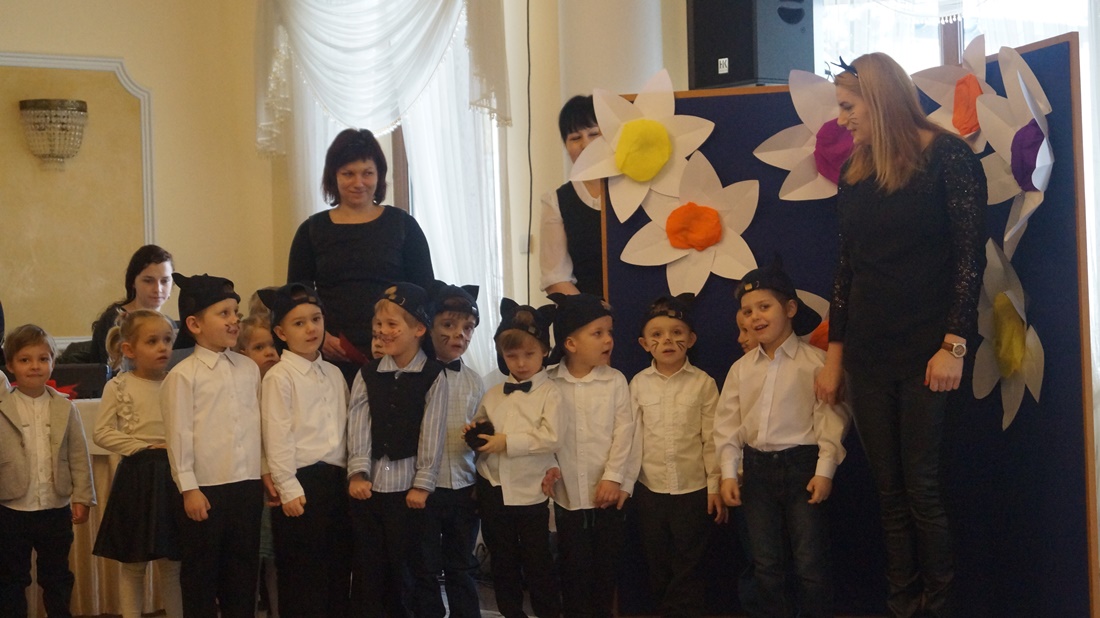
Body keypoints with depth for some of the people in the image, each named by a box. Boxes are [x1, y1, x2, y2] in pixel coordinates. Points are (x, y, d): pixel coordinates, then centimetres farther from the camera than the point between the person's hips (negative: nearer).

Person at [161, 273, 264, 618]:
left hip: (248, 486, 5)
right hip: (206, 487, -4)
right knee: (201, 569, 7)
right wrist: (188, 488, -11)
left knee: (244, 566, 12)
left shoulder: (249, 369, 7)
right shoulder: (183, 375, -7)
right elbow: (179, 435, -9)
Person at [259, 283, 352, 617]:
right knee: (301, 576, 1)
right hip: (302, 481, -6)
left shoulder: (334, 374, 12)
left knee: (339, 569, 12)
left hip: (337, 480, 6)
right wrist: (289, 489, -15)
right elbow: (277, 438, -12)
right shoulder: (279, 377, -7)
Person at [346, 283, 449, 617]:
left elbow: (432, 434, -5)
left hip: (408, 487, -3)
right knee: (367, 567, 7)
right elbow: (358, 427, -1)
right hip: (369, 484, 3)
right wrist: (358, 473, -12)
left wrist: (422, 484, -9)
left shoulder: (433, 376, -2)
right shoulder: (367, 375, 7)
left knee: (402, 567, 6)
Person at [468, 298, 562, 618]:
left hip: (531, 492, -5)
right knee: (502, 562, 15)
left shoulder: (550, 392, -8)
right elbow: (481, 428, 20)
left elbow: (551, 438, -19)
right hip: (493, 489, 5)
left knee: (538, 562, 5)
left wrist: (507, 442, -21)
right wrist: (474, 434, -4)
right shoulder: (493, 395, 9)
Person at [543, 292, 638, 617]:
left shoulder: (615, 381, 0)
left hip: (607, 491, 0)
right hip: (568, 493, 0)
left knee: (606, 566, 8)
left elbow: (624, 431, -5)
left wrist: (613, 477, -11)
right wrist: (546, 466, -13)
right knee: (574, 568, 6)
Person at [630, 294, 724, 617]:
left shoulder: (703, 383, -6)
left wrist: (716, 486, -5)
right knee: (658, 567, 14)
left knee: (689, 569, 7)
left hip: (694, 490, -2)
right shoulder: (638, 384, 0)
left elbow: (712, 439, -5)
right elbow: (633, 436, 4)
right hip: (650, 490, 2)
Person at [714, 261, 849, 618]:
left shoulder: (815, 361, -6)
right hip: (757, 468, 5)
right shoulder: (741, 369, 8)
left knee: (810, 564, -2)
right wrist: (728, 473, 1)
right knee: (766, 565, 11)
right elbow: (727, 424, 8)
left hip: (802, 465, -5)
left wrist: (824, 470, -14)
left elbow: (831, 418, -8)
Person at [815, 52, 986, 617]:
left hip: (924, 354, -5)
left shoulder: (947, 158, -5)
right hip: (867, 354, 5)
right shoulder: (855, 175, 12)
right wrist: (835, 355, 12)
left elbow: (970, 257, -8)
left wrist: (954, 345, -14)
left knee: (921, 488, -5)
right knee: (890, 492, 6)